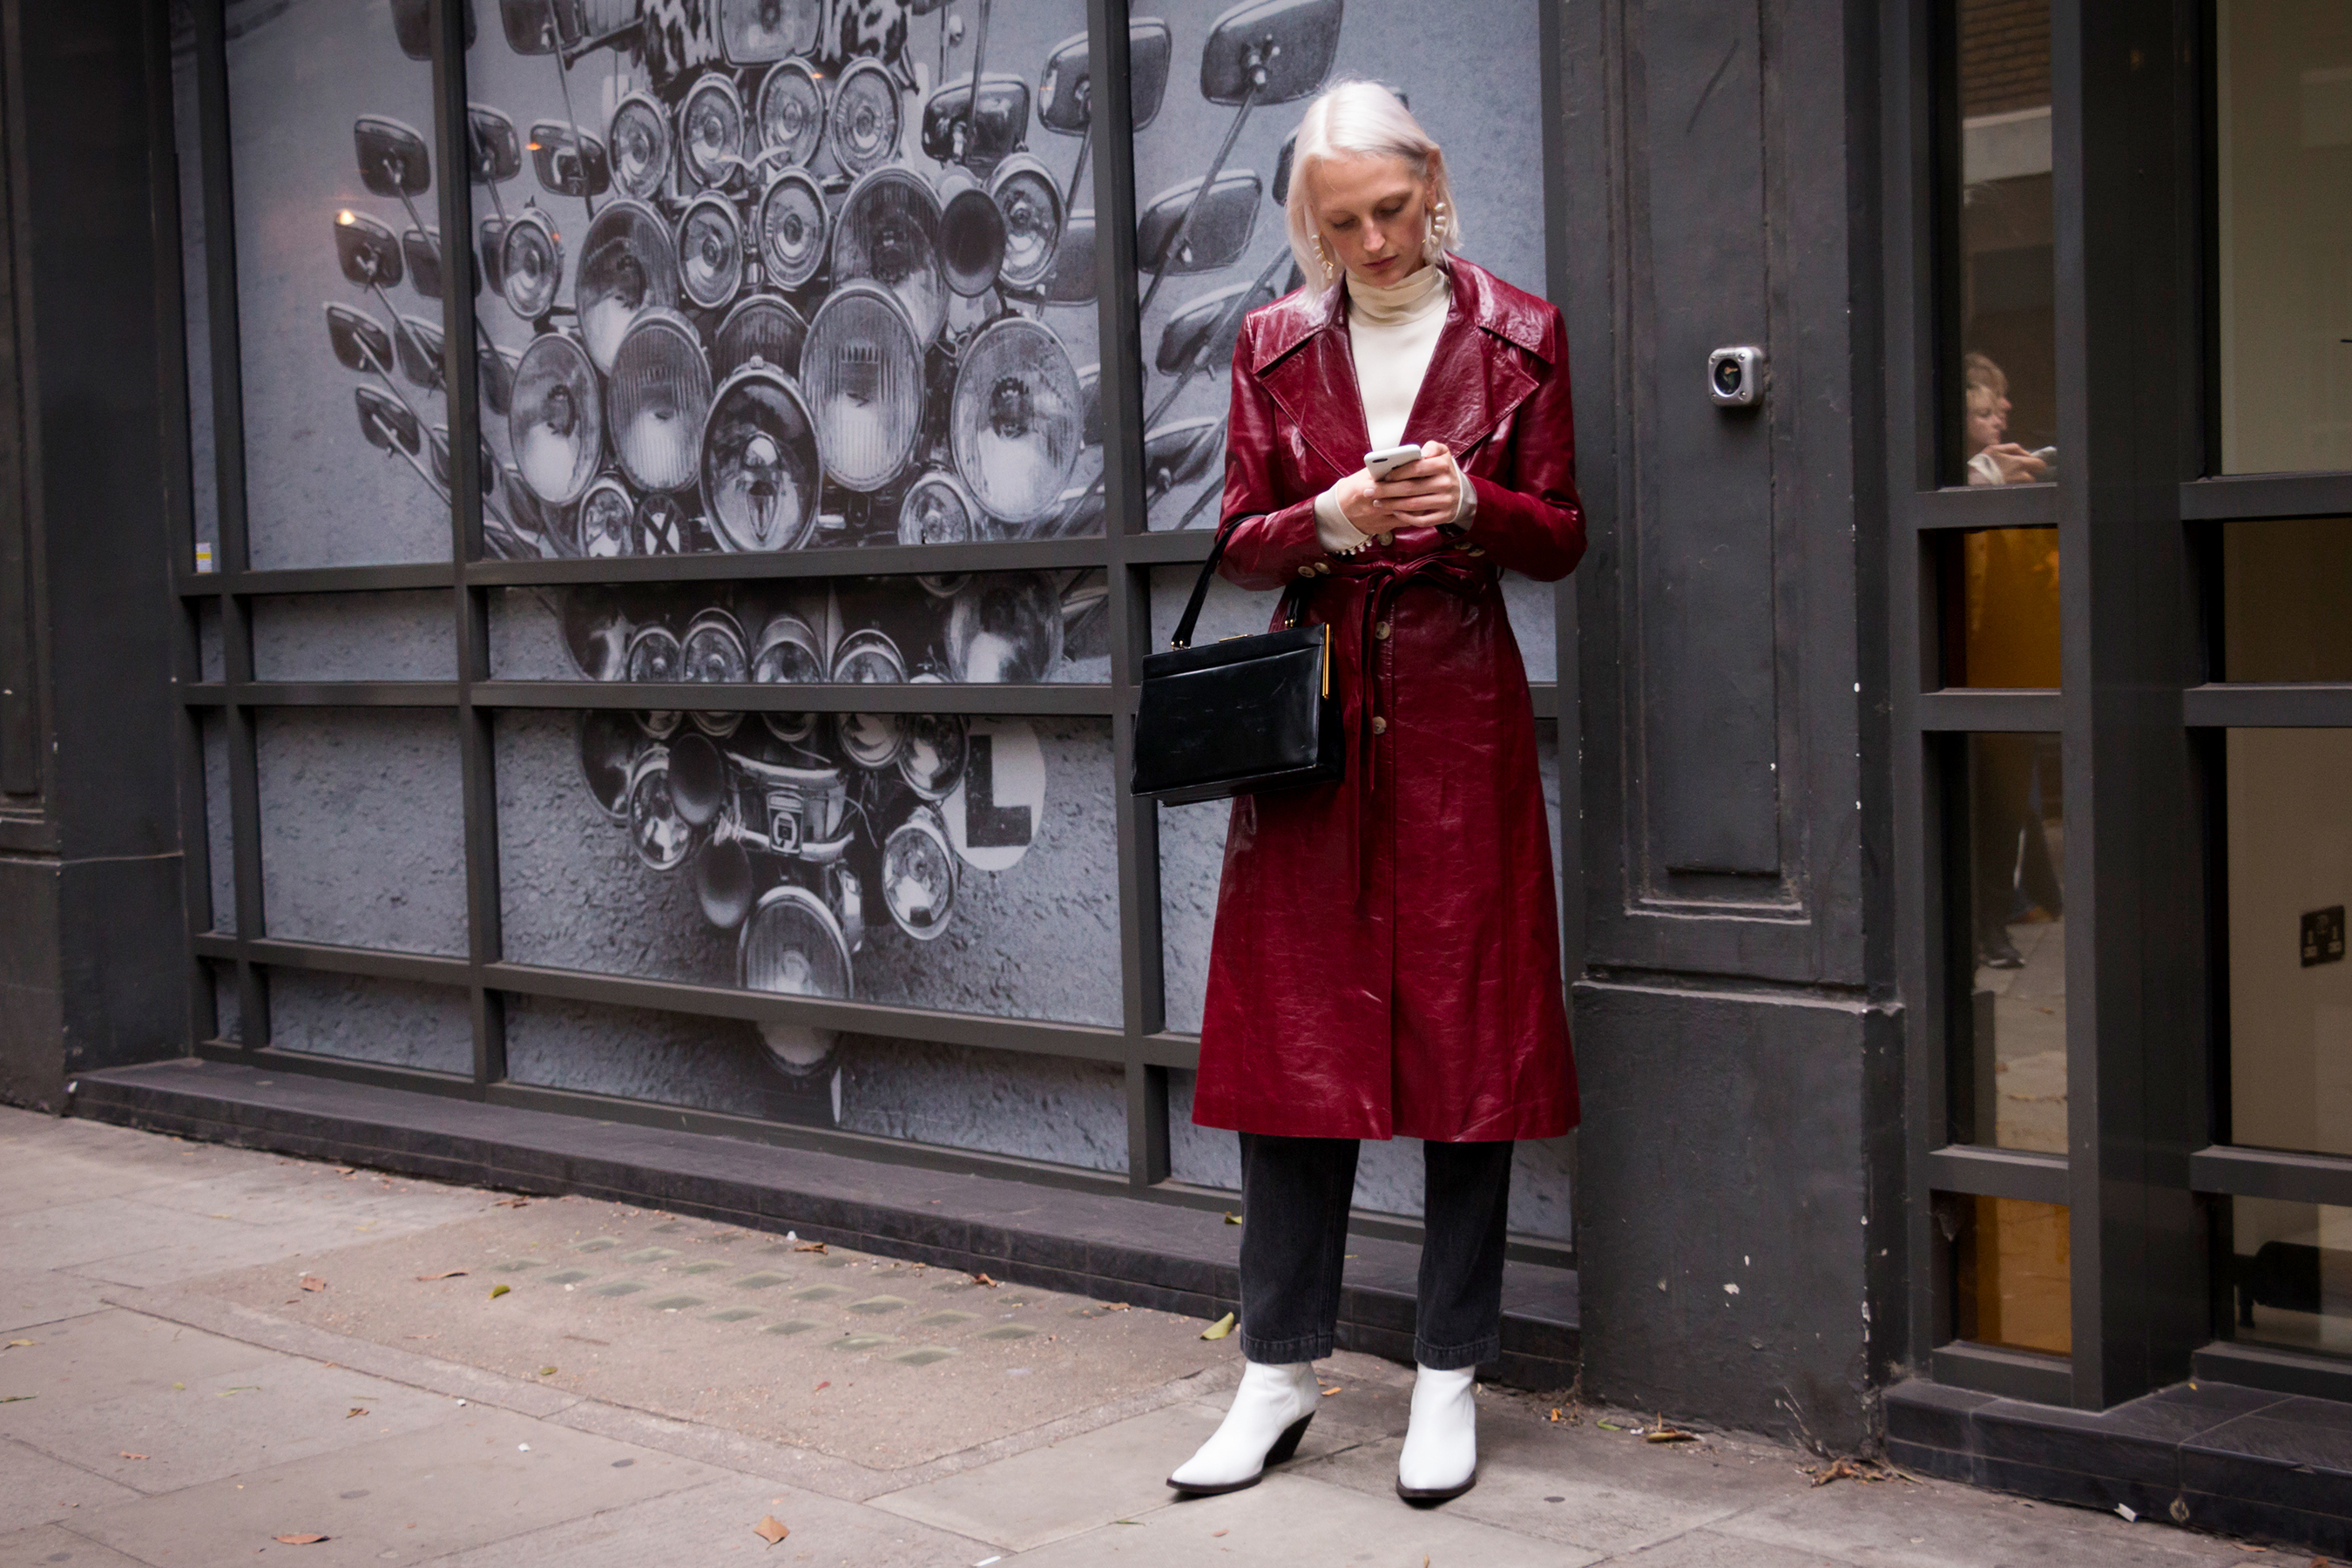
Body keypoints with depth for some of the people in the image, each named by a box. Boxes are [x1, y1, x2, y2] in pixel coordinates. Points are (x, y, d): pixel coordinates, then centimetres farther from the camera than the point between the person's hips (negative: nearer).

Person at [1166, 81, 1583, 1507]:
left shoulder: (1518, 336, 3)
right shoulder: (1275, 345, 8)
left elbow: (1563, 536, 4)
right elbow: (1243, 541, 7)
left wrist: (1469, 503, -16)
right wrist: (1331, 519, -14)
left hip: (1458, 710, -1)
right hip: (1312, 707, 2)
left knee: (1466, 1035, 1)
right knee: (1293, 1036, 2)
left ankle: (1450, 1381, 12)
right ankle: (1280, 1375, 13)